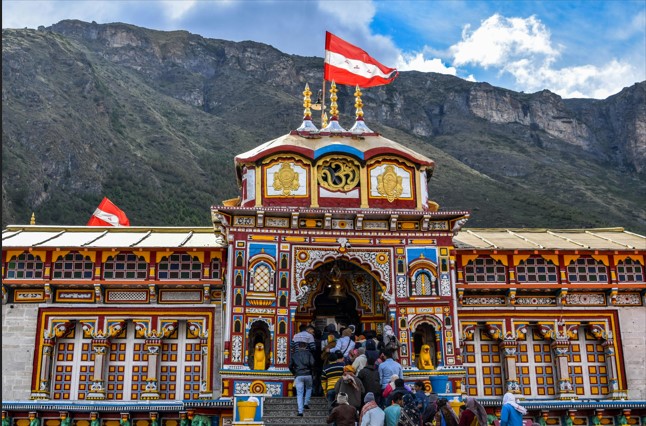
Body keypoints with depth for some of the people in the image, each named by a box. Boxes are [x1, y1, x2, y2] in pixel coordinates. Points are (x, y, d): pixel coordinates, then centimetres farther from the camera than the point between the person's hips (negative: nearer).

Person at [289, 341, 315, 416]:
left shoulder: (294, 354, 12)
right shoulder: (308, 353, 6)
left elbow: (290, 366, 9)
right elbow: (312, 363, -7)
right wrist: (311, 370, 10)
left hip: (298, 376, 0)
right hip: (308, 375, 0)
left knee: (299, 394, 2)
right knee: (309, 388, 27)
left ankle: (300, 411, -6)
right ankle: (306, 403, 14)